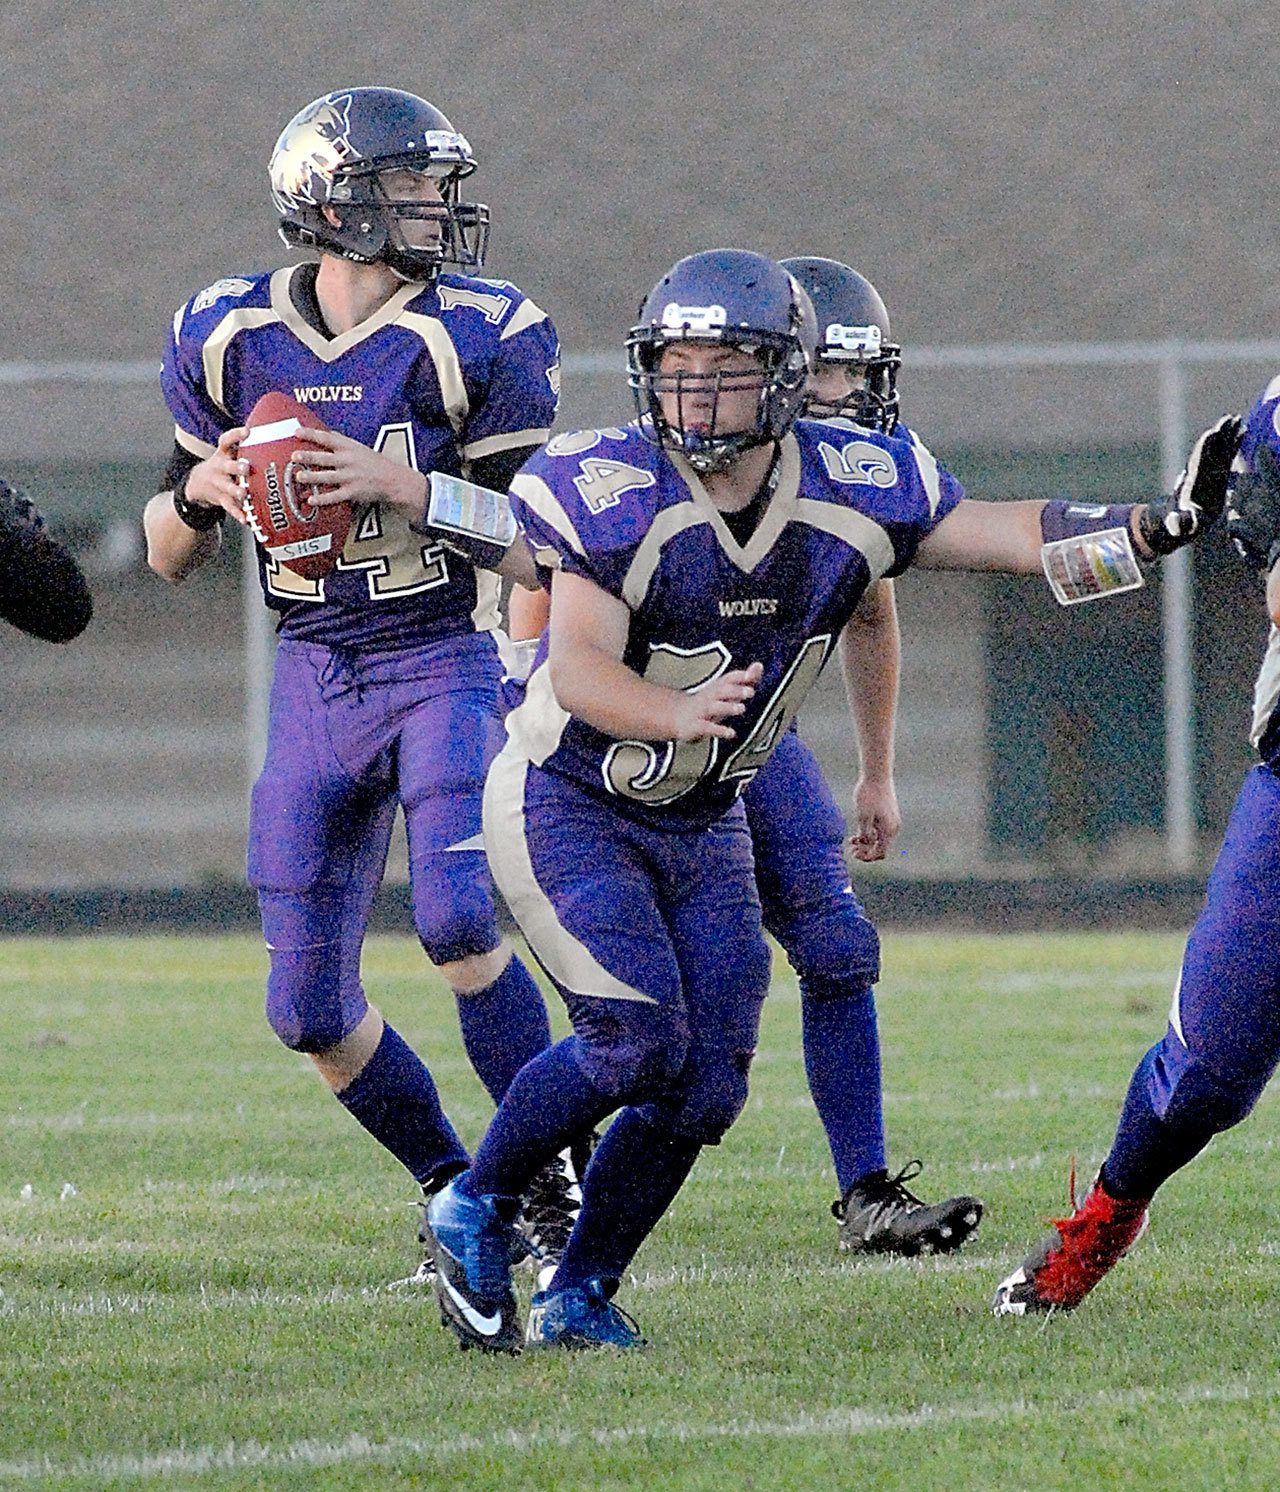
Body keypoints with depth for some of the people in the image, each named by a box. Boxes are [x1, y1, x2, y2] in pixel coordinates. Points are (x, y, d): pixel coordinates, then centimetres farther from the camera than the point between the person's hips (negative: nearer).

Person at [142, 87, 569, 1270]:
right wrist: (199, 492, -11)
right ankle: (458, 1192, 23)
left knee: (458, 917, -27)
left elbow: (530, 553, -10)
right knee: (310, 1009, 3)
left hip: (446, 663, -4)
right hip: (313, 681, 4)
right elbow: (169, 557, 11)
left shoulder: (473, 340, -8)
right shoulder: (230, 340, 1)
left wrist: (402, 485, -22)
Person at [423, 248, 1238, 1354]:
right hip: (566, 803, -5)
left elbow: (1017, 537, -4)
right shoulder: (613, 491, -23)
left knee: (707, 1085, -2)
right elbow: (577, 670, -30)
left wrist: (1160, 525, -19)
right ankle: (476, 1212, 1)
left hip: (703, 825, 5)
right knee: (638, 1042, -20)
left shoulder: (854, 491, -11)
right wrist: (679, 713, -50)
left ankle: (579, 1298, 13)